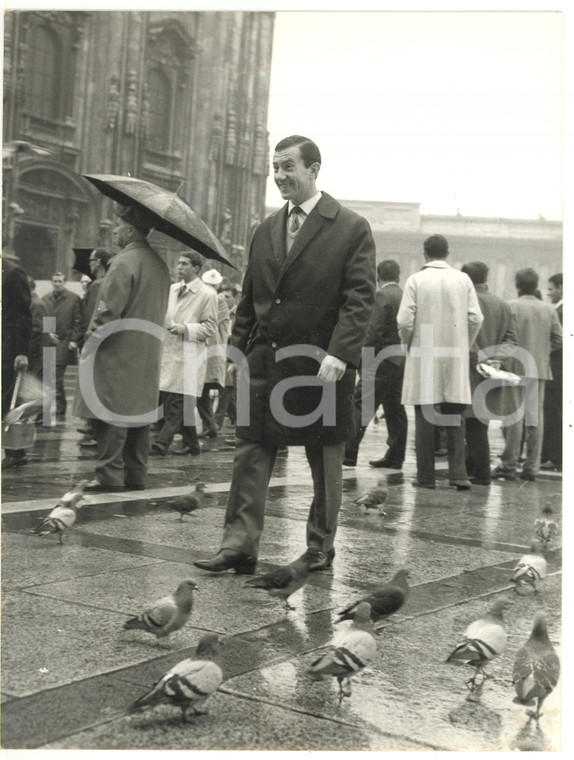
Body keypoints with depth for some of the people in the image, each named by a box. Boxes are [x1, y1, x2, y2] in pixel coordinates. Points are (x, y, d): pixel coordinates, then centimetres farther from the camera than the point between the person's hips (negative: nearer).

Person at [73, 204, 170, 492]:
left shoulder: (125, 261, -15)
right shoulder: (159, 263, 11)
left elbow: (110, 309, -19)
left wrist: (92, 338, -9)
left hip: (119, 352, -8)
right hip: (147, 353, 8)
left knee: (112, 413, -4)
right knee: (139, 412, 11)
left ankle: (110, 475, -4)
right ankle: (136, 476, 16)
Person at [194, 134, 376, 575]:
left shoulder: (351, 228, -5)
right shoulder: (266, 230, 12)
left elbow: (360, 298, -12)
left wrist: (339, 355, -22)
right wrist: (237, 346, 9)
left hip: (322, 365, -5)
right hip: (265, 359, 5)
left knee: (326, 461, 9)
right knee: (251, 450, 0)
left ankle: (321, 548, 22)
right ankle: (240, 545, 3)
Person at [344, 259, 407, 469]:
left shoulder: (381, 296, -10)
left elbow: (374, 330, -17)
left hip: (383, 360, -8)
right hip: (402, 361, 8)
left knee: (360, 405, -6)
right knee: (395, 408, 10)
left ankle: (348, 453, -9)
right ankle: (395, 457, 13)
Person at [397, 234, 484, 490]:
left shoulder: (416, 280, -4)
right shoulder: (463, 279, 3)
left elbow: (405, 321, -9)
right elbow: (475, 318, -1)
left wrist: (408, 345, 8)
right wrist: (463, 346, 12)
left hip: (424, 356, -2)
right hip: (456, 359, 2)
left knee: (425, 418, 3)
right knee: (454, 417, 9)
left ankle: (426, 476, 6)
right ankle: (458, 473, 3)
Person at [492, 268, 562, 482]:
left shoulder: (511, 307, -8)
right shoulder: (549, 309, 6)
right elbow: (558, 340, 5)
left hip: (517, 367, -4)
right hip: (540, 369, 4)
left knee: (514, 416, -1)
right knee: (535, 417, 7)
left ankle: (508, 465, -1)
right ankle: (532, 467, 9)